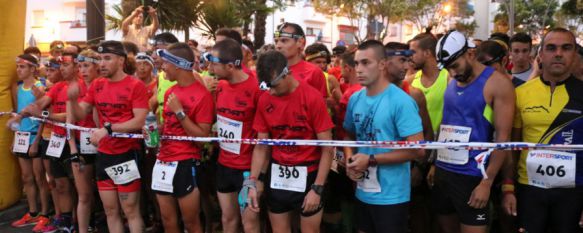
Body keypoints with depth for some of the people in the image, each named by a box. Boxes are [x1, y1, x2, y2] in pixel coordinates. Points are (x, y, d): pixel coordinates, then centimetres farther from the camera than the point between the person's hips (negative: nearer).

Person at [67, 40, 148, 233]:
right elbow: (80, 114, 8)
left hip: (127, 155, -6)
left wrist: (108, 128, -23)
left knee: (130, 211, 2)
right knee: (110, 211, 14)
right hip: (103, 155, 6)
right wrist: (73, 99, -12)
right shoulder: (96, 85, 8)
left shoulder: (135, 85, -10)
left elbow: (140, 121, -17)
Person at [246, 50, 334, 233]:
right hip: (277, 175, 4)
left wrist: (317, 188, -16)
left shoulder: (312, 98, -14)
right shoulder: (264, 101, -1)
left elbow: (327, 148, -13)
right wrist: (252, 182, -5)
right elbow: (261, 146, 4)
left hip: (307, 175, -4)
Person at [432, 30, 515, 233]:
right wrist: (435, 164, 10)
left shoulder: (497, 83, -9)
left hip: (472, 176, -6)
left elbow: (503, 137, -12)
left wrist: (487, 182, -15)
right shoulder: (451, 82, 9)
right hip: (442, 171, 6)